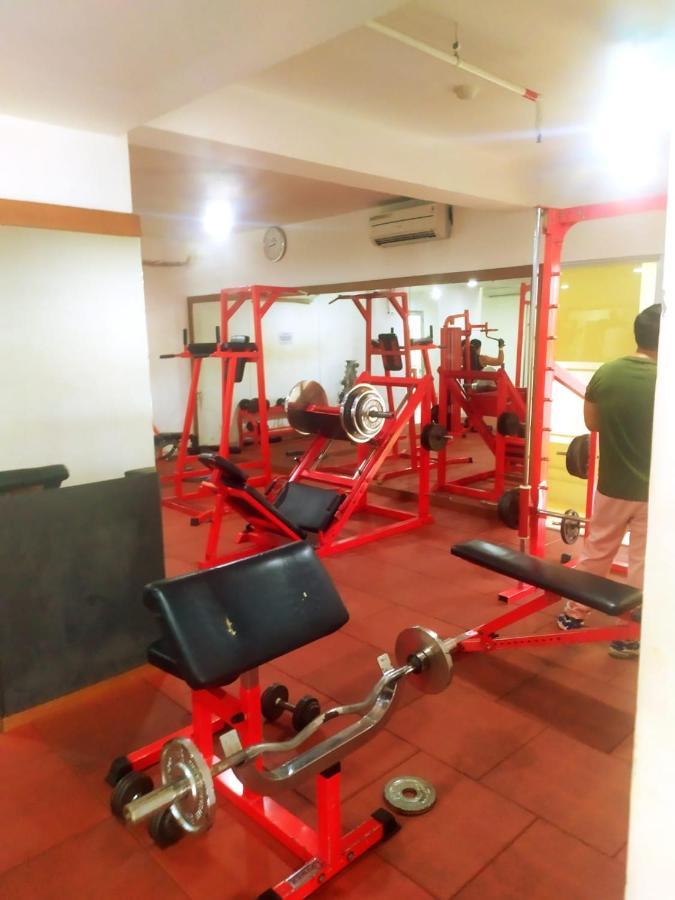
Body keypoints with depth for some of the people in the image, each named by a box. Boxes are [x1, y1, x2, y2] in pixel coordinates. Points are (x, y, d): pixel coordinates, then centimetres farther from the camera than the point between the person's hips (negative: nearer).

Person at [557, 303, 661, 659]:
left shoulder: (605, 373, -6)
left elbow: (592, 423, 6)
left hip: (612, 484, 4)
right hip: (652, 490, -3)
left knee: (596, 552, 19)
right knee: (642, 565, 11)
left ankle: (572, 614, 32)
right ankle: (627, 636, 22)